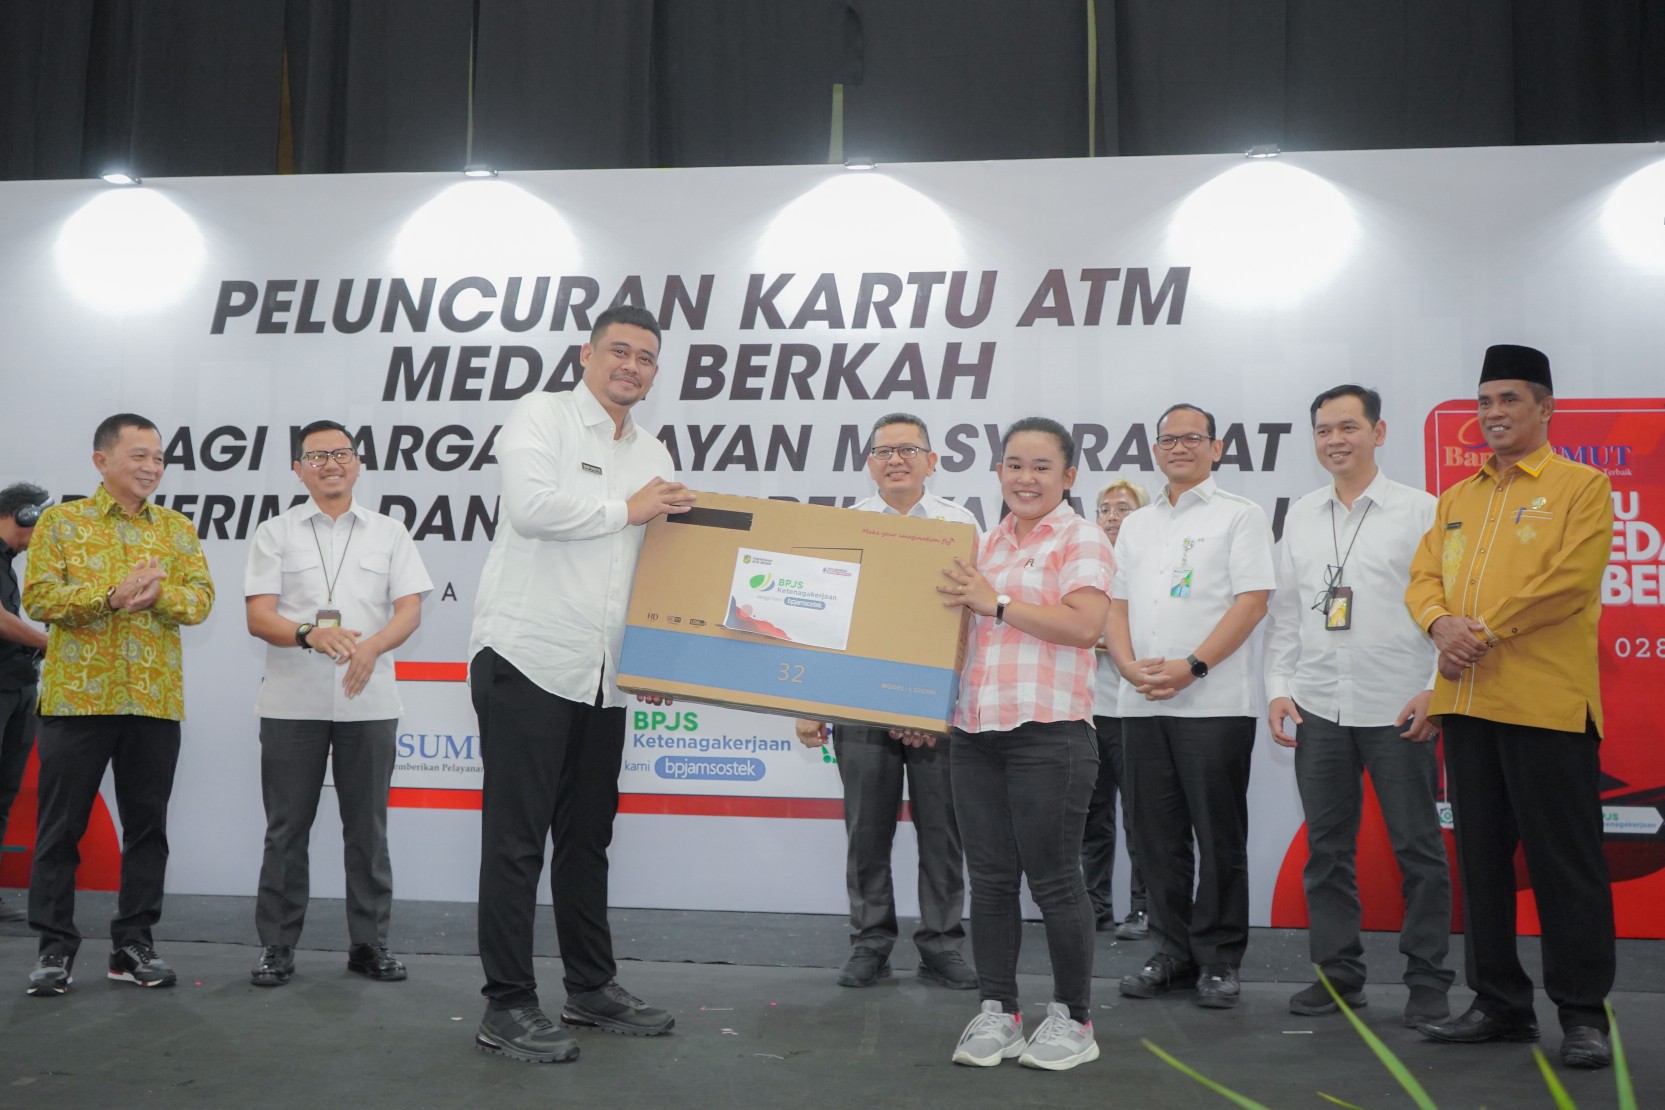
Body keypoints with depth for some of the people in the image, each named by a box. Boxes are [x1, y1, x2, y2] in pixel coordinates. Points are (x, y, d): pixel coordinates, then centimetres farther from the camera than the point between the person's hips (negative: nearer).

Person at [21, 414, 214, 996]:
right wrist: (111, 595, -19)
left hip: (156, 702, 3)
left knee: (147, 825, 7)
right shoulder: (61, 521, 4)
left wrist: (158, 594, -18)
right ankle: (55, 946, 13)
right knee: (62, 826, 3)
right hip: (77, 697, -2)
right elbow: (38, 597, -6)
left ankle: (134, 943, 16)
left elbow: (201, 598, 1)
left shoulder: (177, 528, 11)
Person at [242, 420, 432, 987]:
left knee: (368, 828, 6)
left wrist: (372, 646, -20)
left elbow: (409, 610, 1)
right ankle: (277, 946, 14)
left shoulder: (389, 533, 10)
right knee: (287, 829, 4)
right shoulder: (275, 533, 7)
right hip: (292, 704, -1)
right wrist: (311, 635, -22)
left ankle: (369, 943, 16)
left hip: (370, 702, 1)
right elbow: (258, 616, -2)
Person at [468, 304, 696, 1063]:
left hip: (603, 674, 7)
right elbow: (532, 505, -19)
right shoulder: (542, 416, -2)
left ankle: (592, 989, 25)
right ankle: (507, 1009, 6)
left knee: (587, 836, 14)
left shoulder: (654, 457, 17)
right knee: (516, 838, -2)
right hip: (528, 658, -6)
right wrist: (626, 510, -8)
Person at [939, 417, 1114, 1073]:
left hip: (1048, 730, -6)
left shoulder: (1080, 540, -1)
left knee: (1052, 880, 0)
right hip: (975, 729, 6)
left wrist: (997, 603, -13)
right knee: (989, 878, 9)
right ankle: (997, 1014, 19)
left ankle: (1073, 1020, 14)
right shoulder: (984, 546, 18)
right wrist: (953, 603, 2)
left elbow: (1085, 626, -15)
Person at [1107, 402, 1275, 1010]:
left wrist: (1191, 667, -16)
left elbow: (1252, 600, -8)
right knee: (1157, 837, 8)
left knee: (1219, 838, 0)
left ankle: (1218, 961, 10)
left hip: (1213, 703, -5)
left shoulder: (1240, 516, 2)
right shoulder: (1135, 526, 19)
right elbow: (1115, 605, 15)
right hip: (1141, 704, 5)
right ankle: (1173, 954, 19)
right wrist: (1131, 666, -4)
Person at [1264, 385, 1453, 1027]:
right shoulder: (1300, 518, 12)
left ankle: (1428, 982, 13)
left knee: (1418, 849, 2)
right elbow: (1283, 612, 14)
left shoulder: (1420, 511, -1)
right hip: (1319, 708, 4)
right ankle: (1337, 972, 19)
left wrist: (1436, 690, -12)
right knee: (1326, 847, 9)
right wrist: (1278, 688, 6)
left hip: (1398, 709, -4)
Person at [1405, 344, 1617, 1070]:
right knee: (1481, 859, 11)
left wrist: (1486, 631, -16)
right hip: (1465, 702, 6)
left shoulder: (1581, 486, -1)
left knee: (1563, 860, -1)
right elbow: (1422, 578, 11)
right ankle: (1499, 1004, 21)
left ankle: (1583, 1014, 10)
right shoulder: (1457, 499, 18)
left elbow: (1570, 581, -14)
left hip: (1547, 703, -6)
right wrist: (1441, 623, -10)